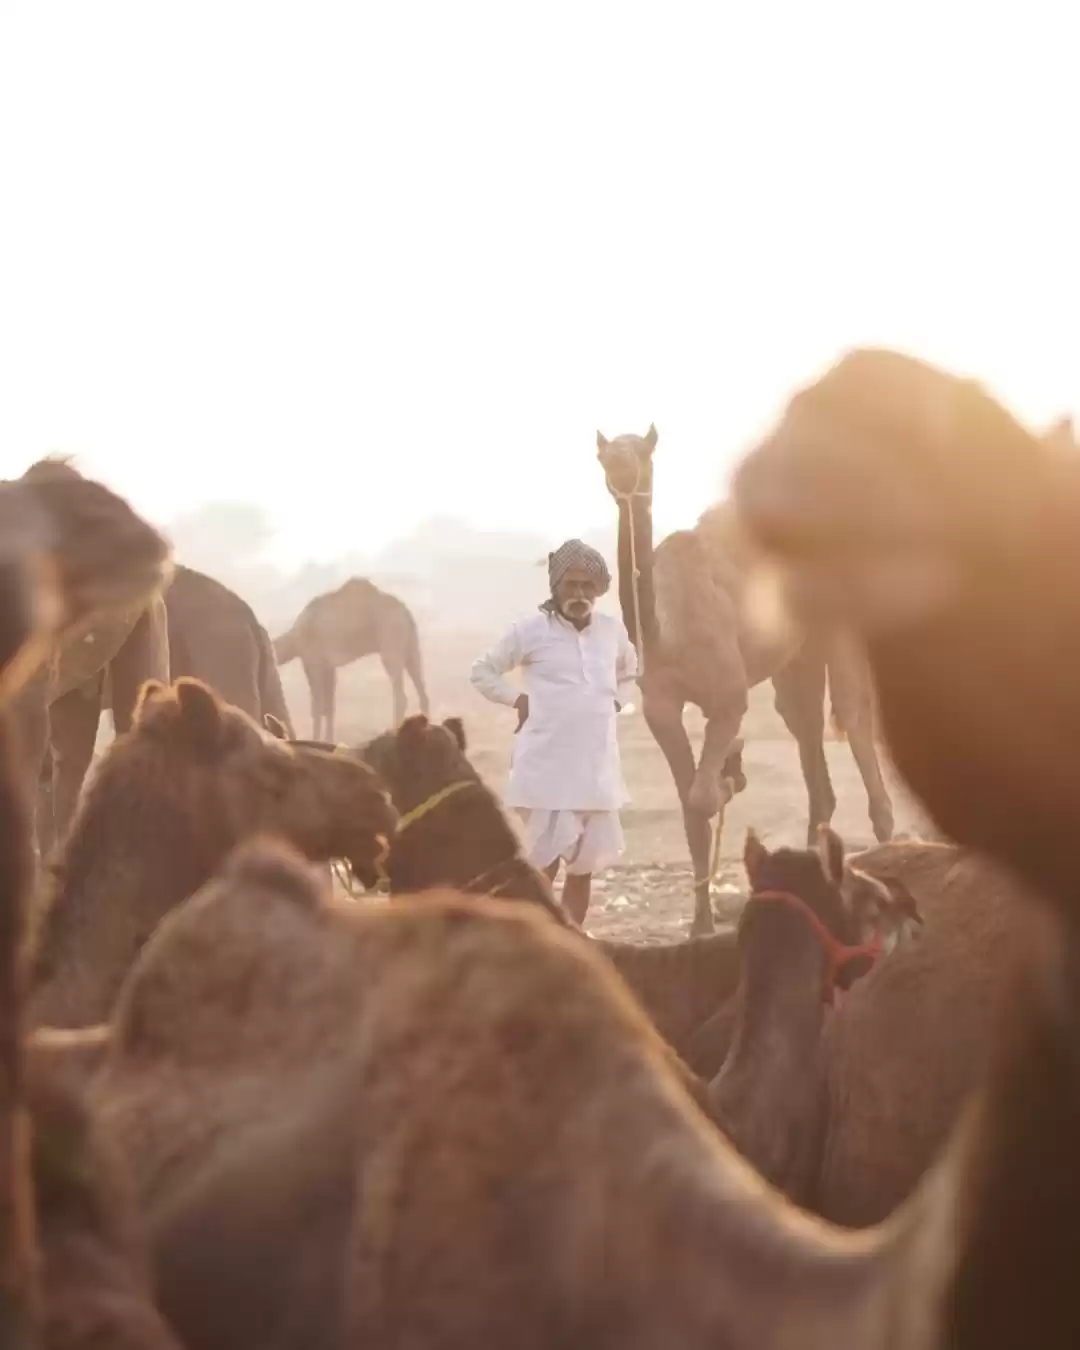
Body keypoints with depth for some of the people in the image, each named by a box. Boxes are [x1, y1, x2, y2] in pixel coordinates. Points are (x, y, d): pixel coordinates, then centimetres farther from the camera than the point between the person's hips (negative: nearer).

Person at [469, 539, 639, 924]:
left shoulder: (612, 629, 7)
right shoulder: (532, 630, -5)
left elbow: (630, 672, 29)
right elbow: (483, 672, 5)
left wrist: (615, 702, 12)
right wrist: (520, 700, -4)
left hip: (597, 768, 5)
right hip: (547, 769, -5)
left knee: (584, 867, 8)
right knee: (543, 865, -7)